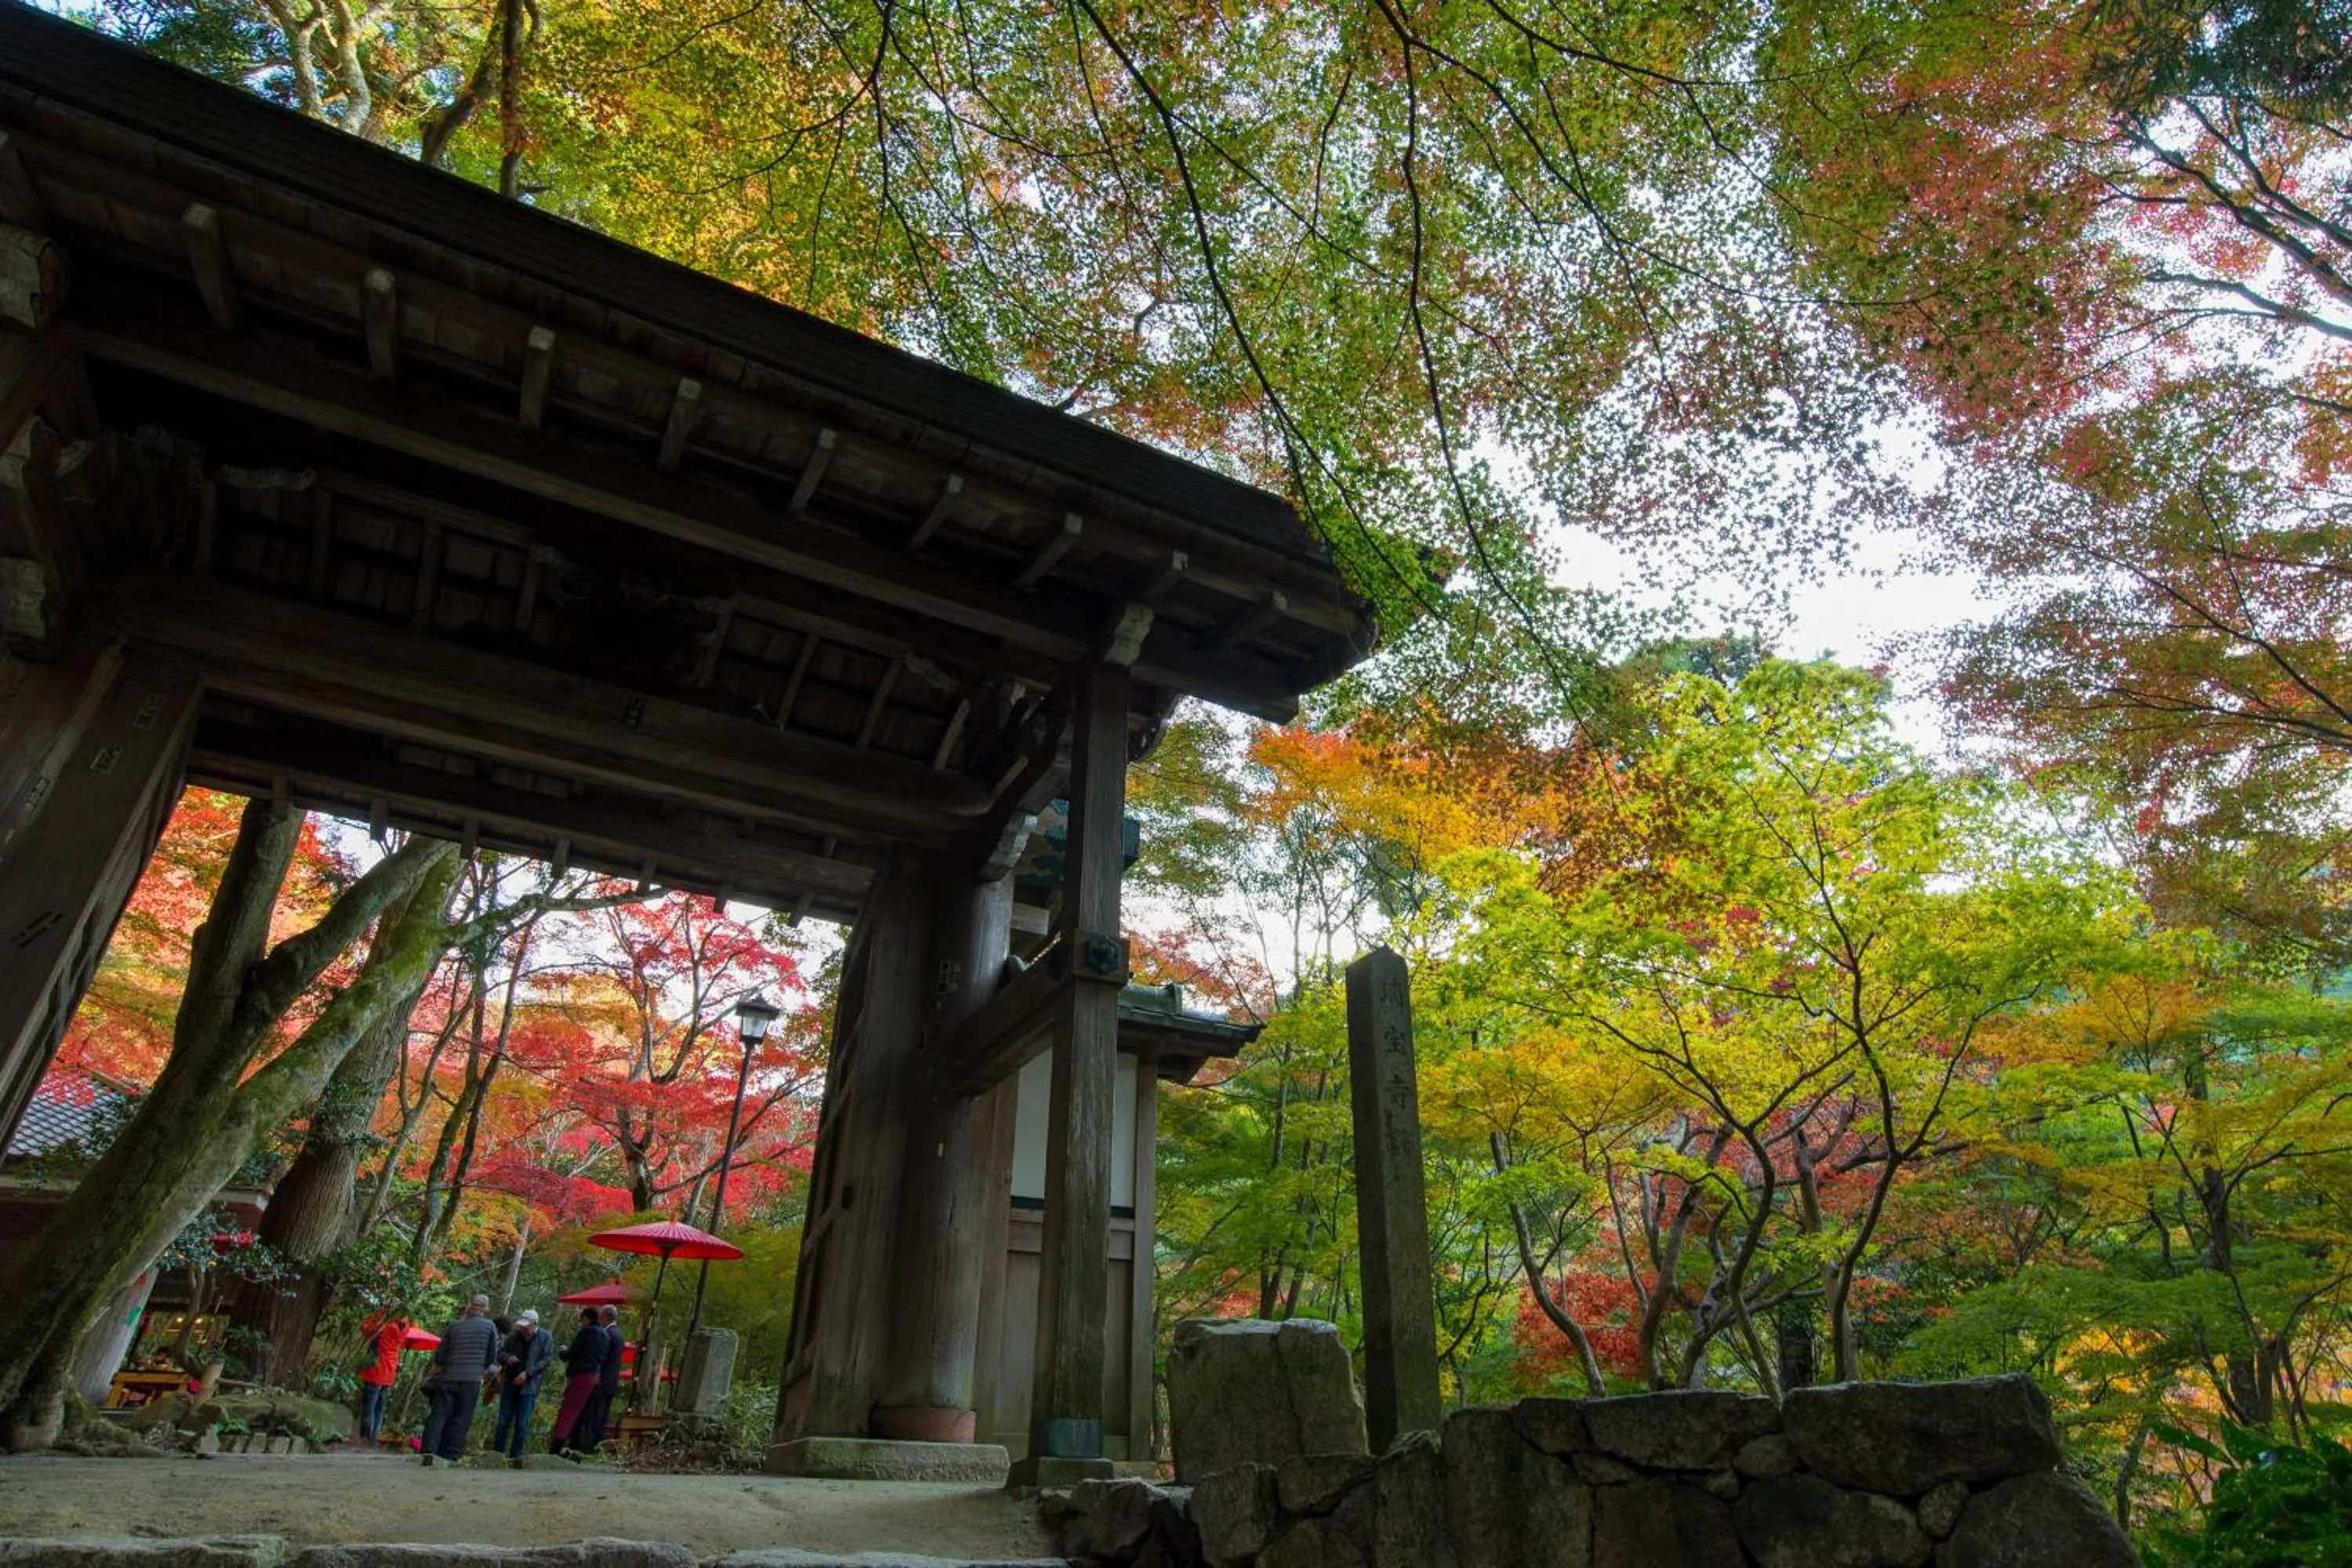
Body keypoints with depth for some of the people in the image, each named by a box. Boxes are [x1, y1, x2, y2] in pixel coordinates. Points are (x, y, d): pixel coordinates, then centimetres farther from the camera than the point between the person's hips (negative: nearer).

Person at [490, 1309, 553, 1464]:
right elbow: (500, 1353, 12)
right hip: (509, 1384, 3)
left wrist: (527, 1373, -16)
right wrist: (507, 1358, -12)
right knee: (503, 1422, 6)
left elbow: (547, 1359, -7)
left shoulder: (546, 1338, -3)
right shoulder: (514, 1336, 4)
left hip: (529, 1386, -3)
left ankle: (515, 1456, 6)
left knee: (522, 1425, -2)